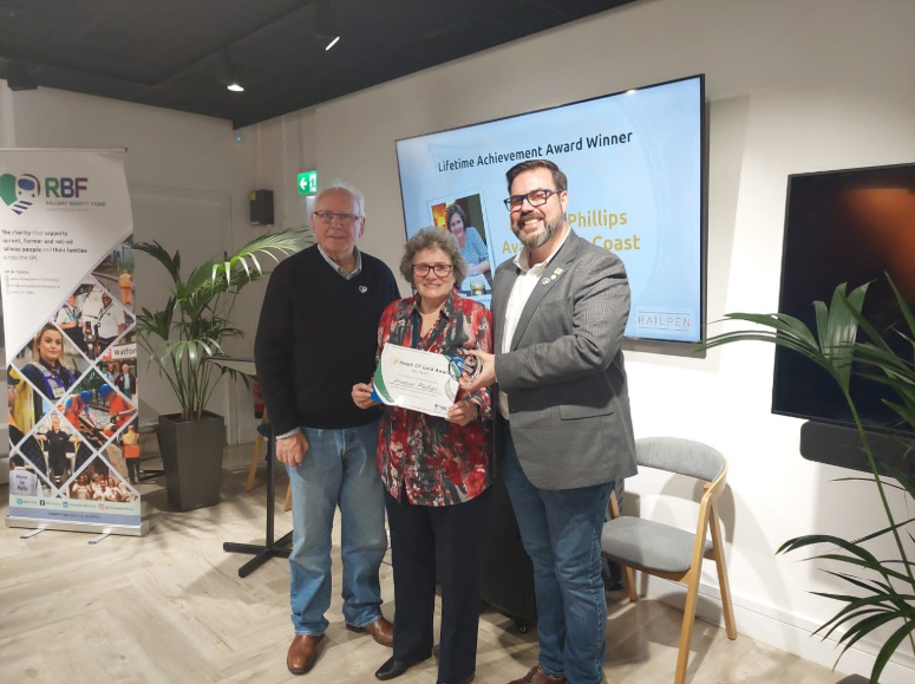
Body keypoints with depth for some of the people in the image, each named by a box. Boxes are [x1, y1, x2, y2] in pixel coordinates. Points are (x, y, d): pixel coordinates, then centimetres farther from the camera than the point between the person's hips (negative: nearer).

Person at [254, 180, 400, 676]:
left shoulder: (380, 276, 4)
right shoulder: (291, 275, -5)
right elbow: (269, 354, -5)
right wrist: (284, 428, -9)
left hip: (368, 429, 3)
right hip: (310, 431, -2)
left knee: (369, 534, 13)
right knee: (310, 538, 10)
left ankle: (364, 611, 35)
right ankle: (308, 626, 30)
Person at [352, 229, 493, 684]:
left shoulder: (477, 318, -7)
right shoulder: (393, 316, 7)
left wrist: (472, 409, -28)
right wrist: (365, 393, -6)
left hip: (459, 466, -4)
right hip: (401, 462, 5)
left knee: (458, 568, 9)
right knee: (408, 558, 19)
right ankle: (410, 644, 43)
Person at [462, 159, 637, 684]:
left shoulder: (599, 269, -11)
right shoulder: (506, 275, 13)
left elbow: (591, 345, -26)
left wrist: (501, 368, -21)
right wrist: (476, 390, -1)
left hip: (574, 449, -7)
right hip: (517, 445, 8)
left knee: (577, 573, 8)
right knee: (544, 564, 22)